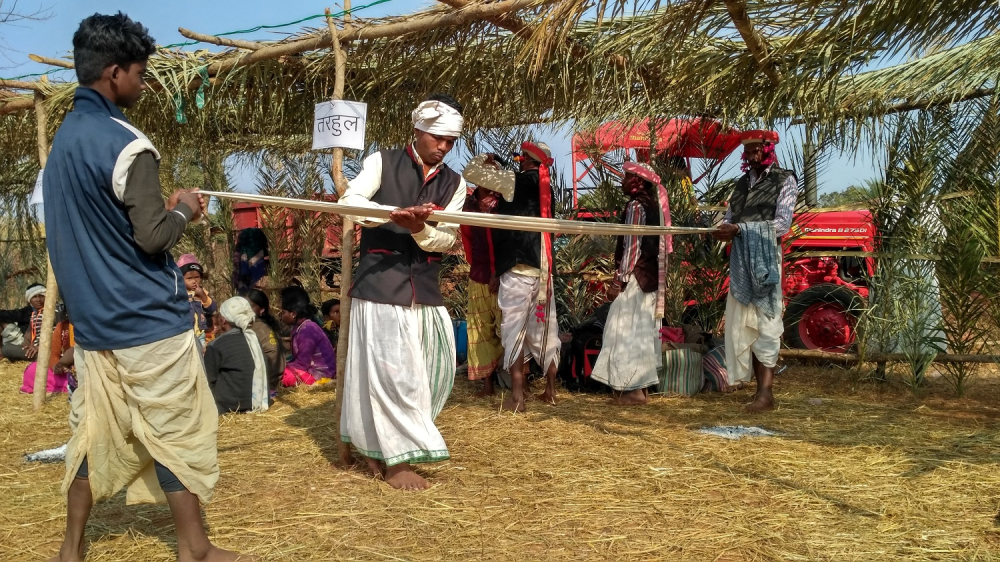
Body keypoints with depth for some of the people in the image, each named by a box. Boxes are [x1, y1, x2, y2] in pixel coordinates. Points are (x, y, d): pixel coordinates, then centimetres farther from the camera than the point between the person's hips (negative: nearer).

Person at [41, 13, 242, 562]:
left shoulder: (64, 137, 10)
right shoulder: (126, 144, -17)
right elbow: (153, 237, -20)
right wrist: (184, 210, -2)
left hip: (92, 317, 8)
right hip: (147, 318, -8)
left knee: (95, 428, 15)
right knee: (176, 432, 2)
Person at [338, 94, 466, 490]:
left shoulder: (453, 183, 10)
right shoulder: (382, 163, 0)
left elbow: (447, 238, 1)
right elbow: (350, 202, -14)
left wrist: (420, 228, -21)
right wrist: (396, 213, -30)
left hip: (424, 290, 5)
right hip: (380, 282, -5)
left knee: (434, 371, 7)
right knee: (391, 371, -6)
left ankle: (379, 445, 24)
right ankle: (394, 460, 5)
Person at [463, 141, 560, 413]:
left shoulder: (517, 181, -6)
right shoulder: (544, 188, 14)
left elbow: (471, 173, -4)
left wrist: (484, 159, 16)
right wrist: (497, 168, 32)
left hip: (519, 266, -7)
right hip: (543, 267, 7)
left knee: (514, 329, -5)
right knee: (543, 328, 11)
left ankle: (517, 396, -8)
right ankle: (551, 389, 16)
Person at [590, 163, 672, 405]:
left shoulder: (636, 206, -14)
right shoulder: (652, 205, 13)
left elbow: (632, 245, -18)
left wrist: (621, 277, -16)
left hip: (635, 276, -9)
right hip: (649, 276, 9)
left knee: (628, 330, -5)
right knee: (642, 330, 12)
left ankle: (634, 389, -3)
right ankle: (640, 385, 17)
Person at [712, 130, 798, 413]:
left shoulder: (784, 180, 3)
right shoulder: (743, 183, 20)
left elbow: (781, 224, -8)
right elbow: (729, 218, 19)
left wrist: (739, 228, -15)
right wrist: (724, 229, -6)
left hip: (765, 260, -6)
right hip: (740, 260, 6)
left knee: (765, 325, -8)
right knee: (744, 324, 4)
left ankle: (766, 393, -7)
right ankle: (760, 388, 10)